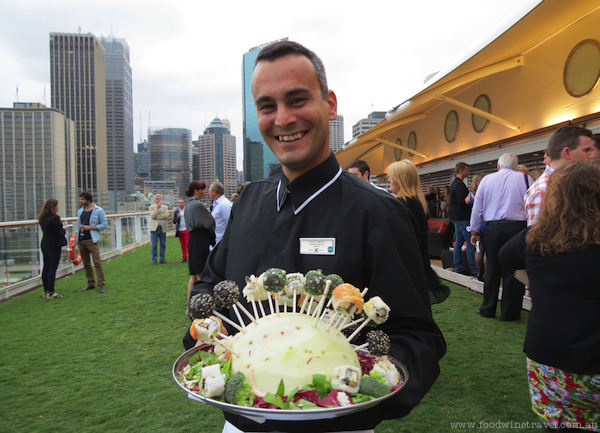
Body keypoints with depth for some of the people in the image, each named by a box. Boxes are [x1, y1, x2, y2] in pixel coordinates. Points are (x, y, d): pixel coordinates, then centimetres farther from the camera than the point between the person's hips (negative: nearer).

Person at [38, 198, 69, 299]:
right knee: (53, 268, -3)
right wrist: (64, 228, 1)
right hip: (54, 245, -8)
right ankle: (51, 292, 0)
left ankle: (46, 291, 18)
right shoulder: (55, 218, -15)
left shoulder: (42, 218, 9)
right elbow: (58, 234, -17)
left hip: (44, 245, 8)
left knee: (46, 268, 11)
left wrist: (61, 227, 11)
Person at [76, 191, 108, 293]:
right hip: (81, 241, 6)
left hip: (92, 241, -6)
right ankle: (91, 284, 20)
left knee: (97, 263, -9)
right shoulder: (80, 211, 14)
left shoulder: (98, 210, -4)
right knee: (86, 264, 11)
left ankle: (102, 285, -5)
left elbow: (104, 224, -6)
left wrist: (89, 227, -14)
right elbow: (78, 225, 19)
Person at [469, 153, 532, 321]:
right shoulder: (525, 179, 5)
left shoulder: (486, 179, 9)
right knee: (513, 271, 4)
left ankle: (488, 309, 18)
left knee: (492, 270, 11)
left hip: (492, 228, 2)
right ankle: (509, 313, 10)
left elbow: (477, 208, 10)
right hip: (517, 227, -2)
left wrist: (475, 231, 16)